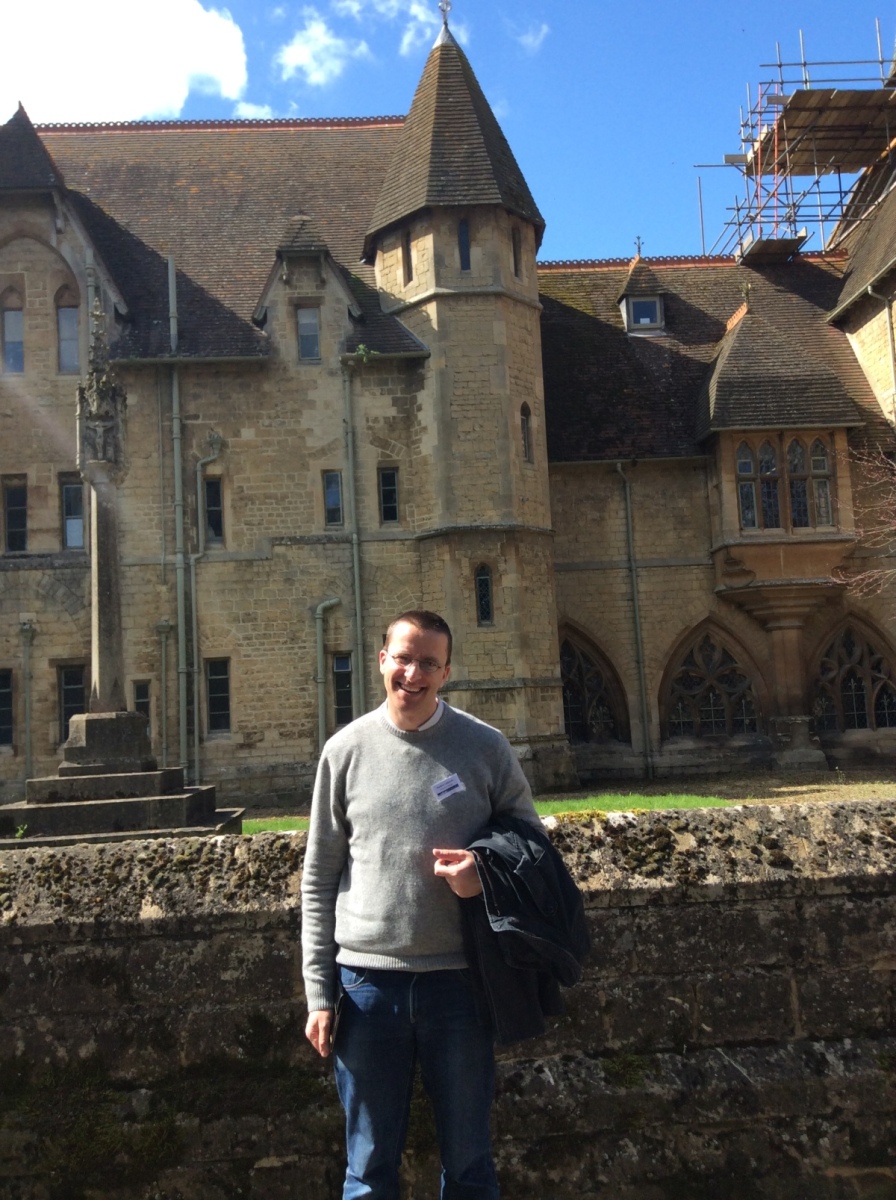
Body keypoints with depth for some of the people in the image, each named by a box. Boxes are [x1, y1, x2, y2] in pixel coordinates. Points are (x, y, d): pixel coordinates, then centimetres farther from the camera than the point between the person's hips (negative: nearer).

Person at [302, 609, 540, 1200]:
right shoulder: (346, 749, 0)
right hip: (367, 980, 1)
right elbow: (319, 880, 4)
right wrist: (319, 993, 1)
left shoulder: (486, 746, -2)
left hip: (459, 978, 0)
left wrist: (489, 871, -14)